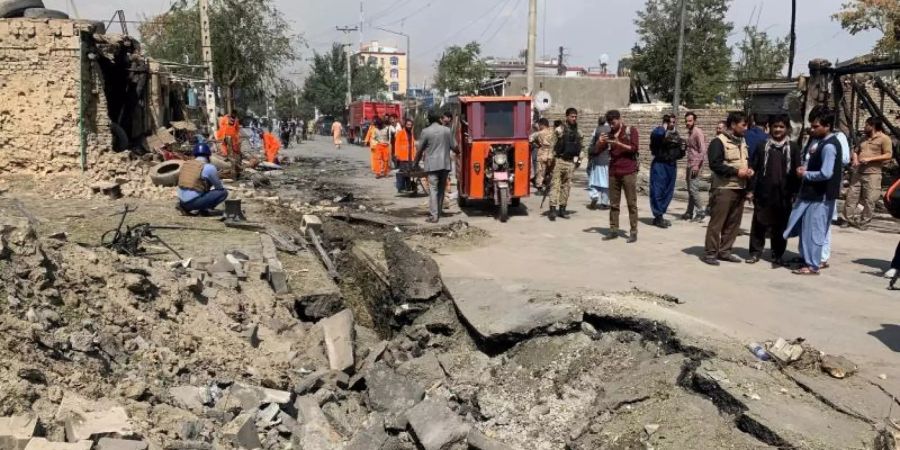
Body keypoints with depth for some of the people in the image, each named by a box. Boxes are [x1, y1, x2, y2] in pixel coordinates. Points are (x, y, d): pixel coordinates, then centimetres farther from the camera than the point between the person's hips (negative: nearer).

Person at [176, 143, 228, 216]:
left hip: (182, 201, 7)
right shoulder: (209, 167, -8)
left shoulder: (185, 164, 11)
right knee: (223, 192, 1)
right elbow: (219, 187, 5)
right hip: (194, 202, -7)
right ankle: (202, 209, -8)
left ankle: (186, 208, 13)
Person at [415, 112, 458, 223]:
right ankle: (438, 212, 21)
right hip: (445, 164, 3)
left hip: (432, 165, -3)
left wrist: (416, 163, 15)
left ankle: (434, 216, -10)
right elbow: (454, 147, 6)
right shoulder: (447, 130, 5)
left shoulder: (426, 131, -3)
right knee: (441, 189, 14)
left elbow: (420, 150, 1)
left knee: (433, 190, -4)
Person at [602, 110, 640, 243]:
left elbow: (634, 148, -9)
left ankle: (633, 232, 0)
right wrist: (599, 142, -10)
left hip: (628, 172, -4)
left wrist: (618, 144, -20)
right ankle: (613, 230, 10)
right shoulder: (610, 133, 13)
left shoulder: (631, 130, 1)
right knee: (613, 203, 5)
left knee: (631, 203, -2)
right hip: (613, 172, 5)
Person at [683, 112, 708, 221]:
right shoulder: (690, 133, 16)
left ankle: (701, 212, -2)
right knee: (690, 189, 11)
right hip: (690, 165, 9)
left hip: (695, 165, -9)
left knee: (693, 189, -11)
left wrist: (697, 166, -22)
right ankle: (689, 213, 16)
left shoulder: (698, 132, -11)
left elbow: (703, 150, -17)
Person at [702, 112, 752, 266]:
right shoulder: (719, 141, -10)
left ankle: (724, 251, 18)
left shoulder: (742, 142, 16)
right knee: (716, 222, -5)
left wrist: (749, 170, 5)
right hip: (724, 188, -8)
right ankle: (710, 253, 1)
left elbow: (747, 161, 27)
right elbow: (715, 164, -18)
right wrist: (736, 172, -18)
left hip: (740, 188, 8)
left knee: (733, 223, 9)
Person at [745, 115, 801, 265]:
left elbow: (796, 171, 4)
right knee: (759, 224, 2)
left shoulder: (793, 148, 5)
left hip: (783, 194, 0)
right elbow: (754, 169, 5)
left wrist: (794, 192, -2)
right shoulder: (763, 146, 7)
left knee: (780, 226, 6)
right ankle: (756, 252, 11)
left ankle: (778, 254, 15)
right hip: (763, 192, 0)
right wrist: (751, 189, -1)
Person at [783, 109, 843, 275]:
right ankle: (807, 258, 28)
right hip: (810, 191, 9)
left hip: (821, 195, -9)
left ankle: (812, 265, 6)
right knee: (804, 226, 16)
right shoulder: (816, 139, 9)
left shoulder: (829, 146, -18)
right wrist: (803, 168, 3)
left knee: (813, 229, -2)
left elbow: (826, 173, -24)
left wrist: (805, 174, -12)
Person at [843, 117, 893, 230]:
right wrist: (855, 159, 2)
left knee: (869, 200, -3)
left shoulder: (884, 138, -2)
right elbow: (856, 151, 25)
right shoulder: (864, 138, 19)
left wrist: (870, 159, -17)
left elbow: (888, 155, -10)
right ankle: (848, 219, 8)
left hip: (872, 174, -6)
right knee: (851, 196, 3)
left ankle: (864, 222, 5)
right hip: (858, 173, 6)